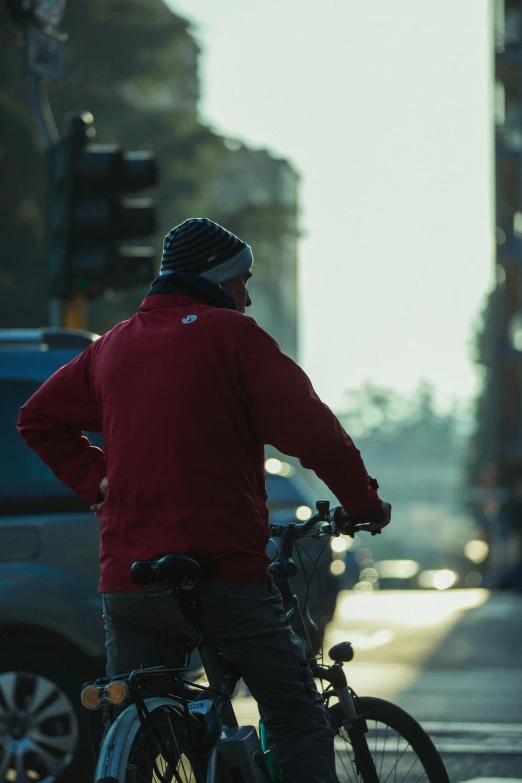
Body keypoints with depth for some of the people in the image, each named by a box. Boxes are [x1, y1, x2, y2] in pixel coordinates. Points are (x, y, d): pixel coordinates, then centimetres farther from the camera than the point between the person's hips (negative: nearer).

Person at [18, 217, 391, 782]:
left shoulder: (116, 344, 16)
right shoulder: (229, 335, -2)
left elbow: (38, 418, 25)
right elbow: (310, 430, -6)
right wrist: (364, 502, 7)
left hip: (126, 580, 6)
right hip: (221, 573, -6)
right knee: (298, 724, 1)